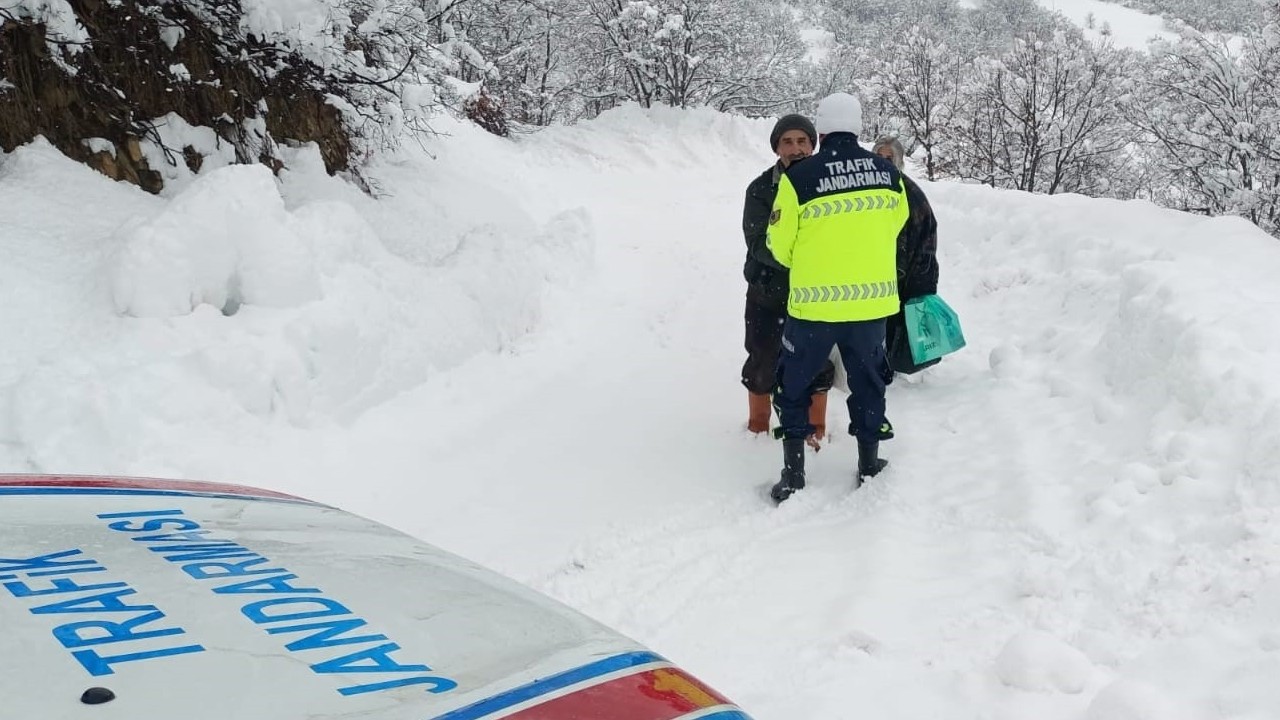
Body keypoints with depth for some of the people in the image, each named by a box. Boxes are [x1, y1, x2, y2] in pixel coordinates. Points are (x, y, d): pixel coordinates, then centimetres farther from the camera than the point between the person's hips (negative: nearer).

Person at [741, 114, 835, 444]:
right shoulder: (761, 189, -9)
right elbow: (758, 244, -17)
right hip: (768, 293, 0)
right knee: (763, 364, 12)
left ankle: (815, 429, 30)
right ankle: (758, 427, 33)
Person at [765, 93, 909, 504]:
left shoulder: (798, 177, -13)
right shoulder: (888, 173, 0)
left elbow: (780, 246, -6)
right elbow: (894, 227, 12)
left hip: (814, 301, -3)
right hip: (873, 299, 3)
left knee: (794, 384, 12)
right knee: (867, 381, 20)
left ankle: (793, 474, 12)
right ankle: (869, 464, 30)